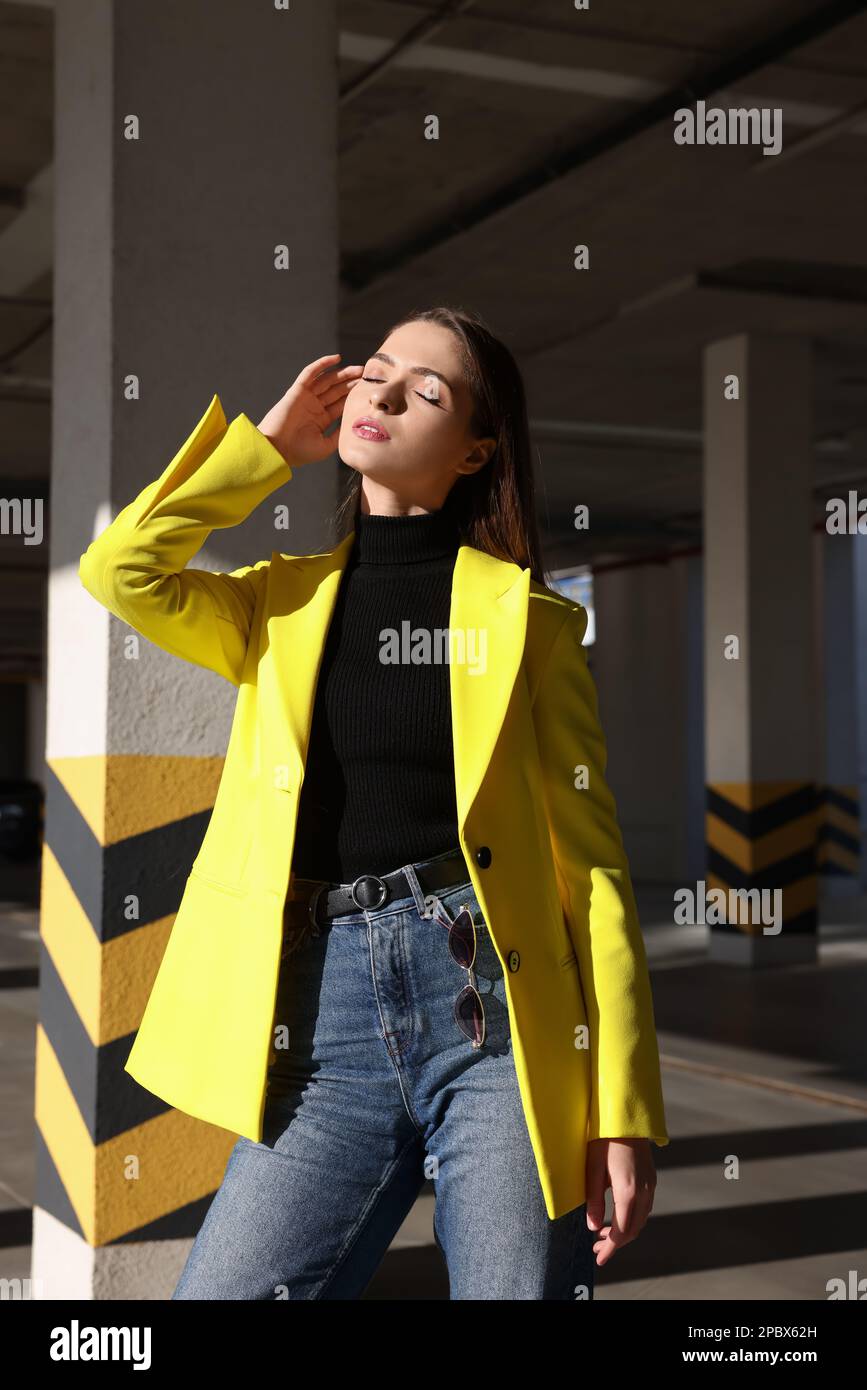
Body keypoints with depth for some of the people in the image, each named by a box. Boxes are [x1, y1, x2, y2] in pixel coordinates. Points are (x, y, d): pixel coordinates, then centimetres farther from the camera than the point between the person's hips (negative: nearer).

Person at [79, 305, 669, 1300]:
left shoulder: (523, 613, 7)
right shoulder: (284, 602, 16)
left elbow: (589, 859, 1)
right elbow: (123, 572, -3)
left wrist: (626, 1109, -5)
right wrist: (271, 444, 8)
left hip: (493, 1003, -2)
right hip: (327, 1022, 3)